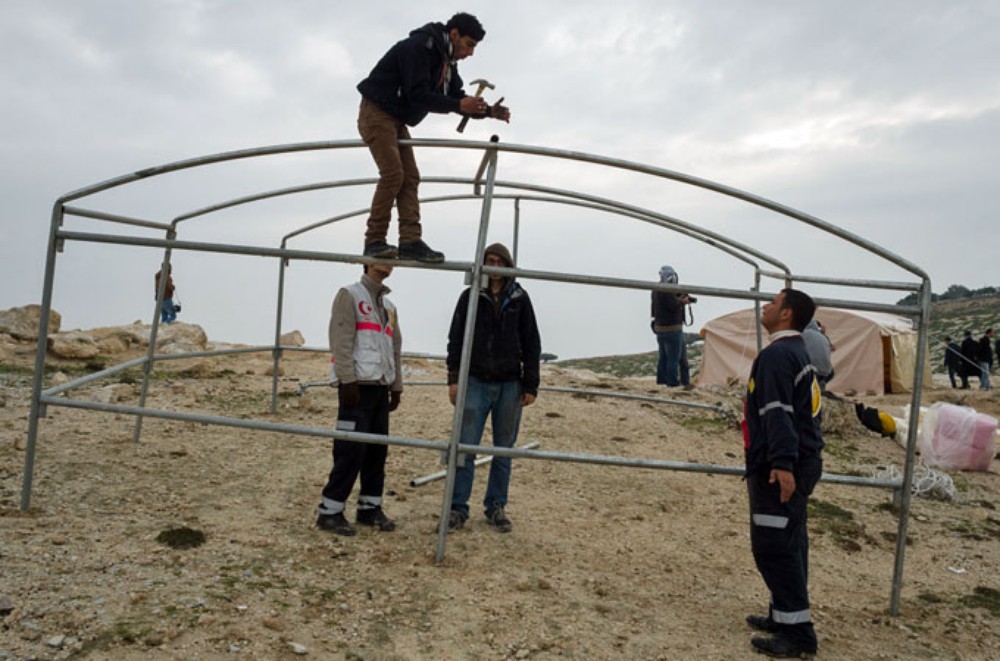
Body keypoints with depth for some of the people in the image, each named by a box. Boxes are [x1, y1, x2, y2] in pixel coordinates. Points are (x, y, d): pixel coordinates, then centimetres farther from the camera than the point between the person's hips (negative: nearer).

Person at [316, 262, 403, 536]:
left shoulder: (389, 306, 21)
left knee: (378, 449, 8)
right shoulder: (350, 295, -2)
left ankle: (370, 507, 18)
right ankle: (330, 511, 0)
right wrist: (348, 380, -18)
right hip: (358, 385, -7)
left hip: (381, 387, 7)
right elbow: (341, 340, -11)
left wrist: (396, 386, 17)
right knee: (351, 449, -9)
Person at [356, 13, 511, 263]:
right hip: (376, 113, -9)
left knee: (410, 178, -3)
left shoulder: (446, 61, 11)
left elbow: (457, 97, 12)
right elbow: (418, 94, -26)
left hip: (396, 120, 9)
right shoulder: (419, 47, -18)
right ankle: (374, 241, -13)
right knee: (393, 174, -19)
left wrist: (488, 111, -4)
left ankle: (411, 242, -8)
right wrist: (458, 105, -32)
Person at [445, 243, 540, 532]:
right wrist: (453, 378, -3)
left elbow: (531, 344, 7)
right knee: (465, 446, -4)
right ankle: (458, 508, 5)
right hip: (476, 381, -1)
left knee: (504, 450, 8)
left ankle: (496, 507, 19)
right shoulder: (470, 296, 4)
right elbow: (455, 339, 5)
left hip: (510, 385, 1)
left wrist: (530, 385, 2)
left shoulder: (519, 298, 5)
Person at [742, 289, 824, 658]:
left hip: (779, 468, -11)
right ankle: (785, 616, 27)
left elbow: (778, 413, -26)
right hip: (802, 460, 11)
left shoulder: (776, 355, -16)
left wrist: (782, 462, -33)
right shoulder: (797, 351, 16)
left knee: (773, 546, -6)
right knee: (789, 543, 16)